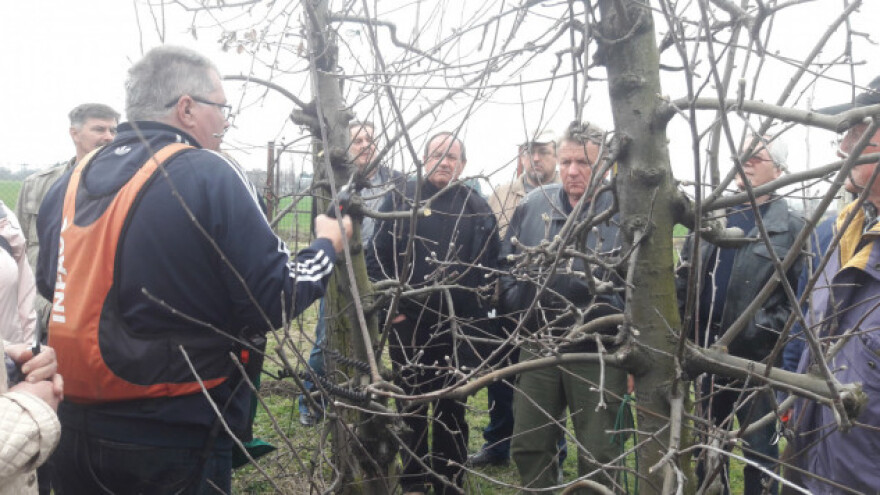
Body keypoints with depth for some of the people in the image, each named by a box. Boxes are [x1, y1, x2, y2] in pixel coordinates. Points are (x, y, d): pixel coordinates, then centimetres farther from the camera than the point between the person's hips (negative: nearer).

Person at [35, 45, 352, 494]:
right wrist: (328, 246, 0)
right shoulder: (209, 176, -16)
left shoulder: (71, 181, 3)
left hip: (73, 425, 6)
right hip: (173, 438, -5)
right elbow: (275, 300, -17)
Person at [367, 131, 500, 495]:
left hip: (457, 327, 0)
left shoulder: (477, 208, 4)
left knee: (451, 409, 11)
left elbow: (488, 268, 3)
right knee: (411, 406, 11)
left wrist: (478, 315, -4)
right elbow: (376, 258, 0)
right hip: (406, 323, 0)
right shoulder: (400, 199, 2)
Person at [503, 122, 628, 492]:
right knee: (528, 446, 16)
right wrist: (517, 307, -2)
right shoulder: (533, 205, 2)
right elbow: (506, 264, 11)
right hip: (537, 347, 4)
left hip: (598, 353, -4)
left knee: (597, 457, 10)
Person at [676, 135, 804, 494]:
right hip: (708, 348, 4)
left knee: (759, 447, 9)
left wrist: (765, 331, -20)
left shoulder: (791, 228, -4)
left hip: (757, 355, -4)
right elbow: (684, 276, 11)